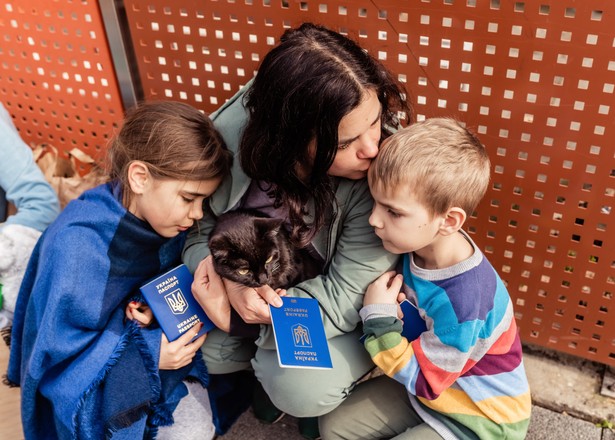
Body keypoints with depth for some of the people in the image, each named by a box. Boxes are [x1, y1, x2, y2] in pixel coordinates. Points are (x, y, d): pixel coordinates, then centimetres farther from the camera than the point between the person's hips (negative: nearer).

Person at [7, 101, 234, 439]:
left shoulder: (166, 217, -12)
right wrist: (147, 354, -30)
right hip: (92, 382, -5)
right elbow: (56, 359, -23)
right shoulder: (76, 248, -30)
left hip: (153, 340, 5)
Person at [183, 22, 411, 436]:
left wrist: (237, 318, -29)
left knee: (301, 388, -27)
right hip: (253, 291, 4)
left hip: (336, 315, -3)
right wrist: (230, 280, -32)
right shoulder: (230, 137, -24)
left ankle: (277, 366, 9)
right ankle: (267, 359, 16)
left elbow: (346, 299, -27)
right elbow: (198, 231, -9)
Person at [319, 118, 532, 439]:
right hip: (424, 387, 7)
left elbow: (423, 380, -23)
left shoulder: (461, 300, -36)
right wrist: (385, 313, -16)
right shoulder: (415, 245, -15)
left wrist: (379, 317, -24)